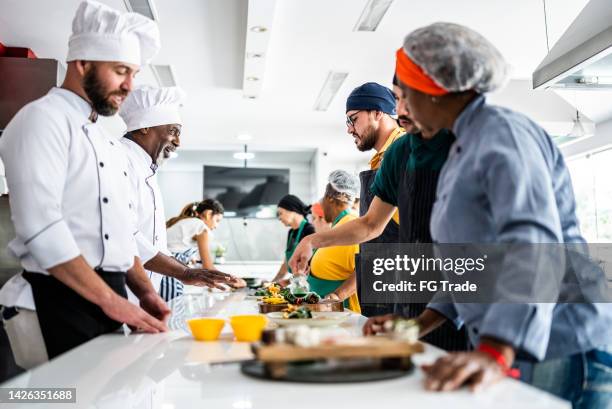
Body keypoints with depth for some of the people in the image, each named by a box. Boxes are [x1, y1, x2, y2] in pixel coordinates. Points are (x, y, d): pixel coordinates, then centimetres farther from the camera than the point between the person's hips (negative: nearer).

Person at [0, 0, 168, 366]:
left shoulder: (107, 140, 18)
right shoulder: (43, 119, -10)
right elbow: (40, 227, -21)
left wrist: (145, 292, 9)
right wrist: (112, 301, -19)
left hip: (107, 302, 8)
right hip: (60, 304, -8)